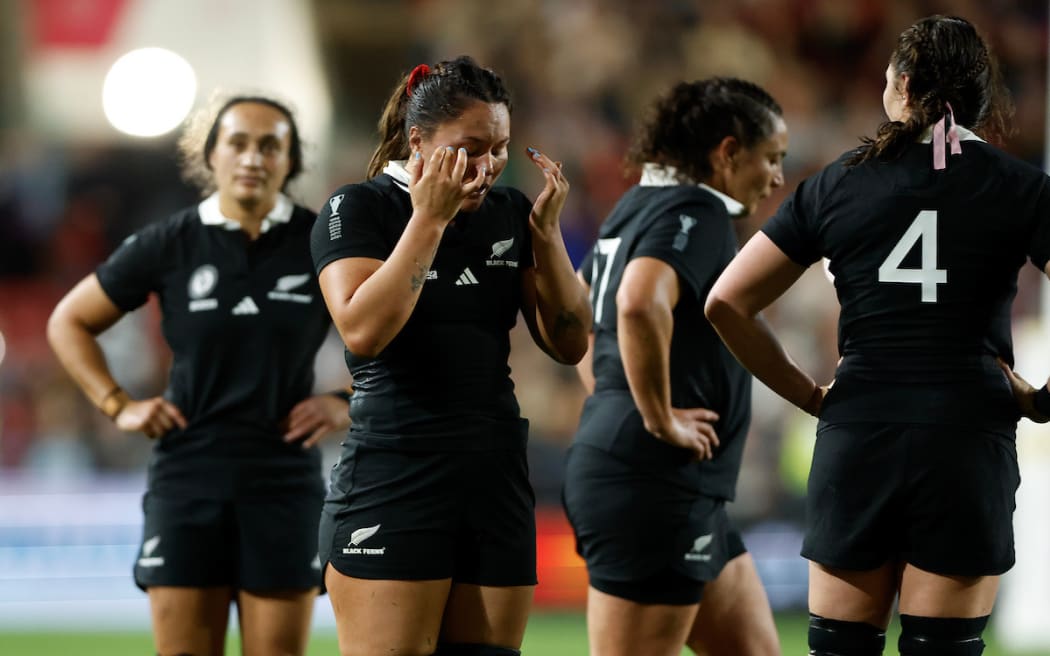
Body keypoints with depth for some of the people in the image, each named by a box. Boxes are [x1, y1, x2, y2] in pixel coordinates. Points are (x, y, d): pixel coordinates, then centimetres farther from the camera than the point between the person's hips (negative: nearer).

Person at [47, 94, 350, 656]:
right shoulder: (170, 244, 1)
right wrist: (117, 405, 3)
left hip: (285, 480, 0)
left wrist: (348, 401, -1)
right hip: (188, 479, 0)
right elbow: (69, 322, 12)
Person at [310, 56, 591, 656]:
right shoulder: (357, 209, -2)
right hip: (392, 485, -5)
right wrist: (429, 219, -16)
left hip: (497, 479, 5)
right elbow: (362, 330, -18)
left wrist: (546, 231, -2)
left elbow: (570, 344, 9)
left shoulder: (508, 212, 12)